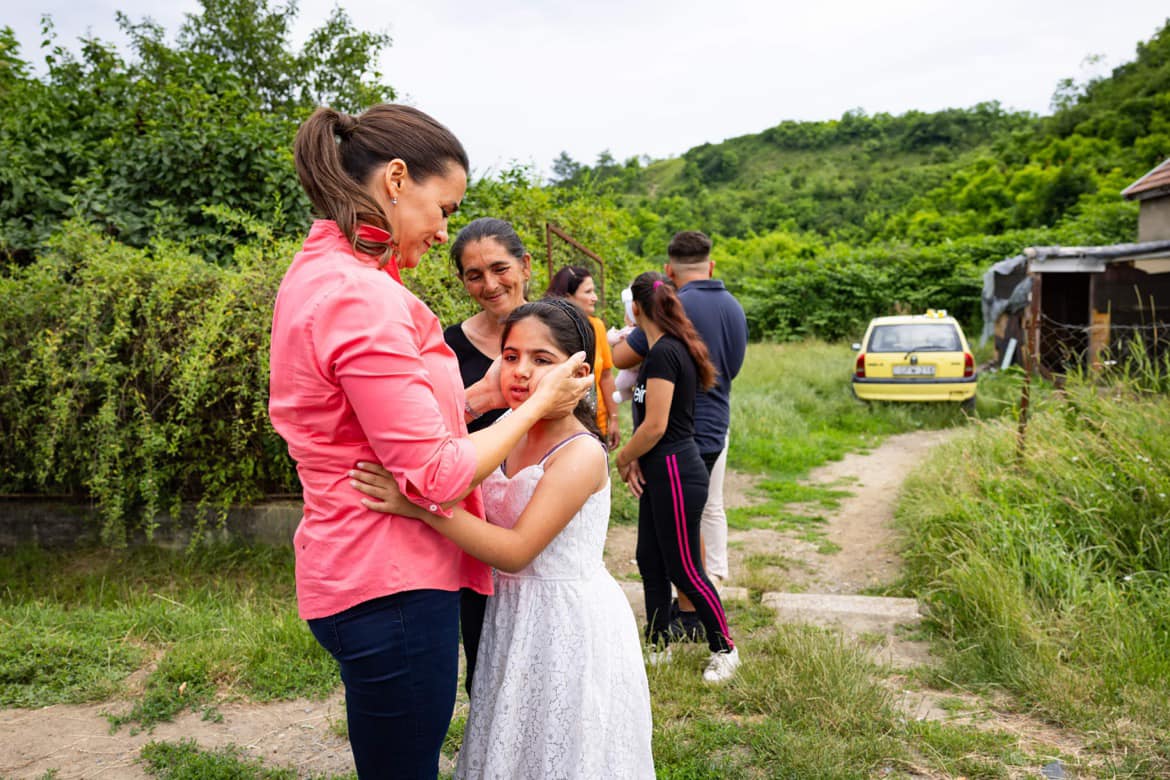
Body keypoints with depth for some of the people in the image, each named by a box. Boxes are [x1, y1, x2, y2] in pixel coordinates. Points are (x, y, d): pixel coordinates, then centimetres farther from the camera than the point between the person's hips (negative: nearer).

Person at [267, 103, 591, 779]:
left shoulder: (319, 273, 9)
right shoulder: (361, 297, -23)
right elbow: (436, 475, -21)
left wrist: (473, 399, 5)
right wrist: (538, 404, -9)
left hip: (352, 567, 10)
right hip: (391, 589, -10)